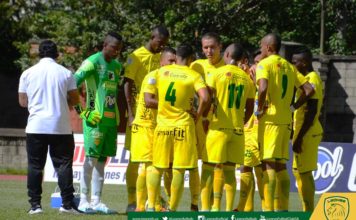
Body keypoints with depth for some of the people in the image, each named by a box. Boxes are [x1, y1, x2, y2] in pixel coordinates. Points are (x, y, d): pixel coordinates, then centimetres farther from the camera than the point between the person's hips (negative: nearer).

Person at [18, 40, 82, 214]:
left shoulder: (28, 74, 2)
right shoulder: (65, 73, 0)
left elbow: (23, 101, 8)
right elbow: (74, 99, 3)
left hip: (36, 126, 1)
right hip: (61, 127, -1)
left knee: (35, 165, 6)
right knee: (63, 164, 4)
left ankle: (35, 204, 2)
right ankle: (67, 203, -2)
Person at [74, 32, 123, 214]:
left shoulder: (117, 66, 16)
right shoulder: (92, 62, -9)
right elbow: (72, 84, -15)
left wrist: (119, 116, 19)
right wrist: (81, 110, -16)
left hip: (111, 119, 7)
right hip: (95, 118, -7)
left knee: (102, 159, 7)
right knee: (91, 157, -7)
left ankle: (96, 201, 9)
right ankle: (84, 200, -2)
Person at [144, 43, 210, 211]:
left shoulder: (161, 72, 4)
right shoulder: (193, 76, -3)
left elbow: (148, 100, -1)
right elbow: (205, 98, -19)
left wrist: (167, 104, 6)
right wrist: (198, 115, -3)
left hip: (163, 125, 2)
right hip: (184, 126, -2)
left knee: (157, 168, 13)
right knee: (179, 170, 1)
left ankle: (150, 205, 5)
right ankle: (172, 209, -2)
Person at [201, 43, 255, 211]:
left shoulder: (216, 74, -5)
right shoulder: (247, 79, 8)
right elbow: (249, 109, 11)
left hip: (218, 127, -4)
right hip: (237, 129, 4)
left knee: (208, 168, 1)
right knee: (229, 169, 8)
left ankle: (205, 208, -4)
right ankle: (229, 209, 2)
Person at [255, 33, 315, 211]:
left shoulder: (264, 64, -6)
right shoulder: (289, 67, 16)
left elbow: (263, 89, -24)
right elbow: (309, 90, 13)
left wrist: (260, 109, -12)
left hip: (270, 118, -7)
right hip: (286, 119, 7)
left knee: (268, 163, -9)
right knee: (280, 164, 13)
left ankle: (268, 209, -14)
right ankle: (283, 208, 13)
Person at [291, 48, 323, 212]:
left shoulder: (311, 80, -15)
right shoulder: (308, 79, 15)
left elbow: (311, 113, -20)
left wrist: (299, 137, -21)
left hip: (307, 133, -10)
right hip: (308, 132, 10)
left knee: (302, 172, -8)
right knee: (302, 172, 13)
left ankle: (308, 211, -8)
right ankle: (308, 210, 15)